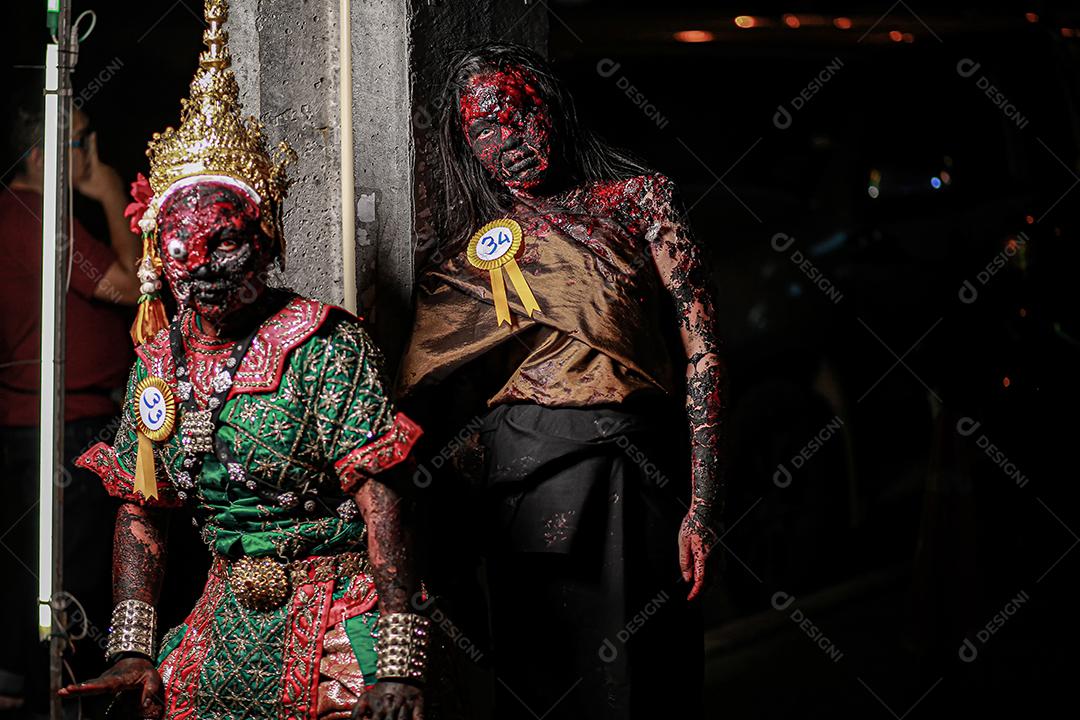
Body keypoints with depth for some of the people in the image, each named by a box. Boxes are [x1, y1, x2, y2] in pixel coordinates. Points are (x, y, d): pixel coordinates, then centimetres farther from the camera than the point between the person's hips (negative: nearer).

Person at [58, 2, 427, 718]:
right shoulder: (159, 363, 7)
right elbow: (140, 513, 13)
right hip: (228, 618, 5)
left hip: (338, 612, -5)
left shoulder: (324, 344, -13)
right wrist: (132, 653, 2)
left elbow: (381, 499, -18)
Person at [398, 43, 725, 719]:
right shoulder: (469, 253, 13)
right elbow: (420, 398, 11)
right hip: (525, 480, 2)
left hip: (639, 474, -2)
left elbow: (703, 349, 0)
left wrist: (702, 506, -8)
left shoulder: (636, 199, 7)